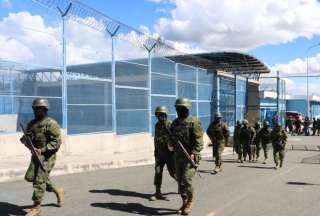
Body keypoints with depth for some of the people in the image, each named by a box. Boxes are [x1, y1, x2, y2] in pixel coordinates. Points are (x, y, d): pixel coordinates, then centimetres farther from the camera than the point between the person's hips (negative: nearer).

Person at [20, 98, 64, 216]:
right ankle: (57, 191, 26)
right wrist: (25, 139, -12)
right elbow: (25, 137, 13)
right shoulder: (32, 123, 11)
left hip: (47, 156, -8)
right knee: (30, 177, 11)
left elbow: (57, 142, -17)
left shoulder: (51, 124, -12)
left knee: (39, 180, -7)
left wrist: (42, 150, -27)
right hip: (36, 155, 8)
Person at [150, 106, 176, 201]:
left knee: (172, 172, 2)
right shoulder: (157, 125, 9)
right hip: (160, 152, 5)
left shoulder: (170, 125, -12)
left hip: (170, 152, -5)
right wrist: (155, 151, 21)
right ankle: (158, 193, 3)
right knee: (157, 171, -2)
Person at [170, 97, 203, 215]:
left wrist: (193, 153, -23)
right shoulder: (175, 123, 12)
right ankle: (184, 202, 24)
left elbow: (199, 140, -13)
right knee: (180, 181, 9)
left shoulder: (193, 122, -8)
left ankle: (190, 202, 9)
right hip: (178, 156, 6)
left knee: (186, 180, -12)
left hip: (190, 156, -6)